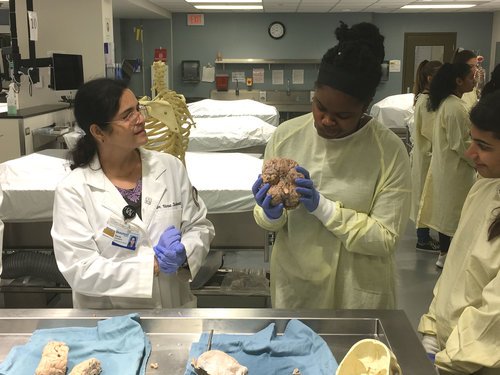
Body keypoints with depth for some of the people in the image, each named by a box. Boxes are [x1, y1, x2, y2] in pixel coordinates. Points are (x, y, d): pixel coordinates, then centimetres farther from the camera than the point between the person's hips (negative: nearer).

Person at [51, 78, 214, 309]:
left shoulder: (170, 167, -6)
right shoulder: (73, 190, -14)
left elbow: (200, 226, 0)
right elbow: (80, 271, -18)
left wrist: (183, 255, -19)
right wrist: (153, 264, -22)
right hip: (108, 308, -2)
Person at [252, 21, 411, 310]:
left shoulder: (390, 151, -15)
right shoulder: (286, 135, -8)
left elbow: (386, 238, -16)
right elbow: (270, 220, 0)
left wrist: (322, 207, -25)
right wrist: (271, 215, -23)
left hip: (359, 290, -2)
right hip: (293, 283, 2)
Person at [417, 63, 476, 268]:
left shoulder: (445, 103, 8)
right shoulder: (455, 107, -22)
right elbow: (460, 144, -21)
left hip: (444, 165, 9)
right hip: (455, 168, -9)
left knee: (445, 209, 15)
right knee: (453, 211, 1)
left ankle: (445, 252, 26)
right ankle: (445, 255, 12)